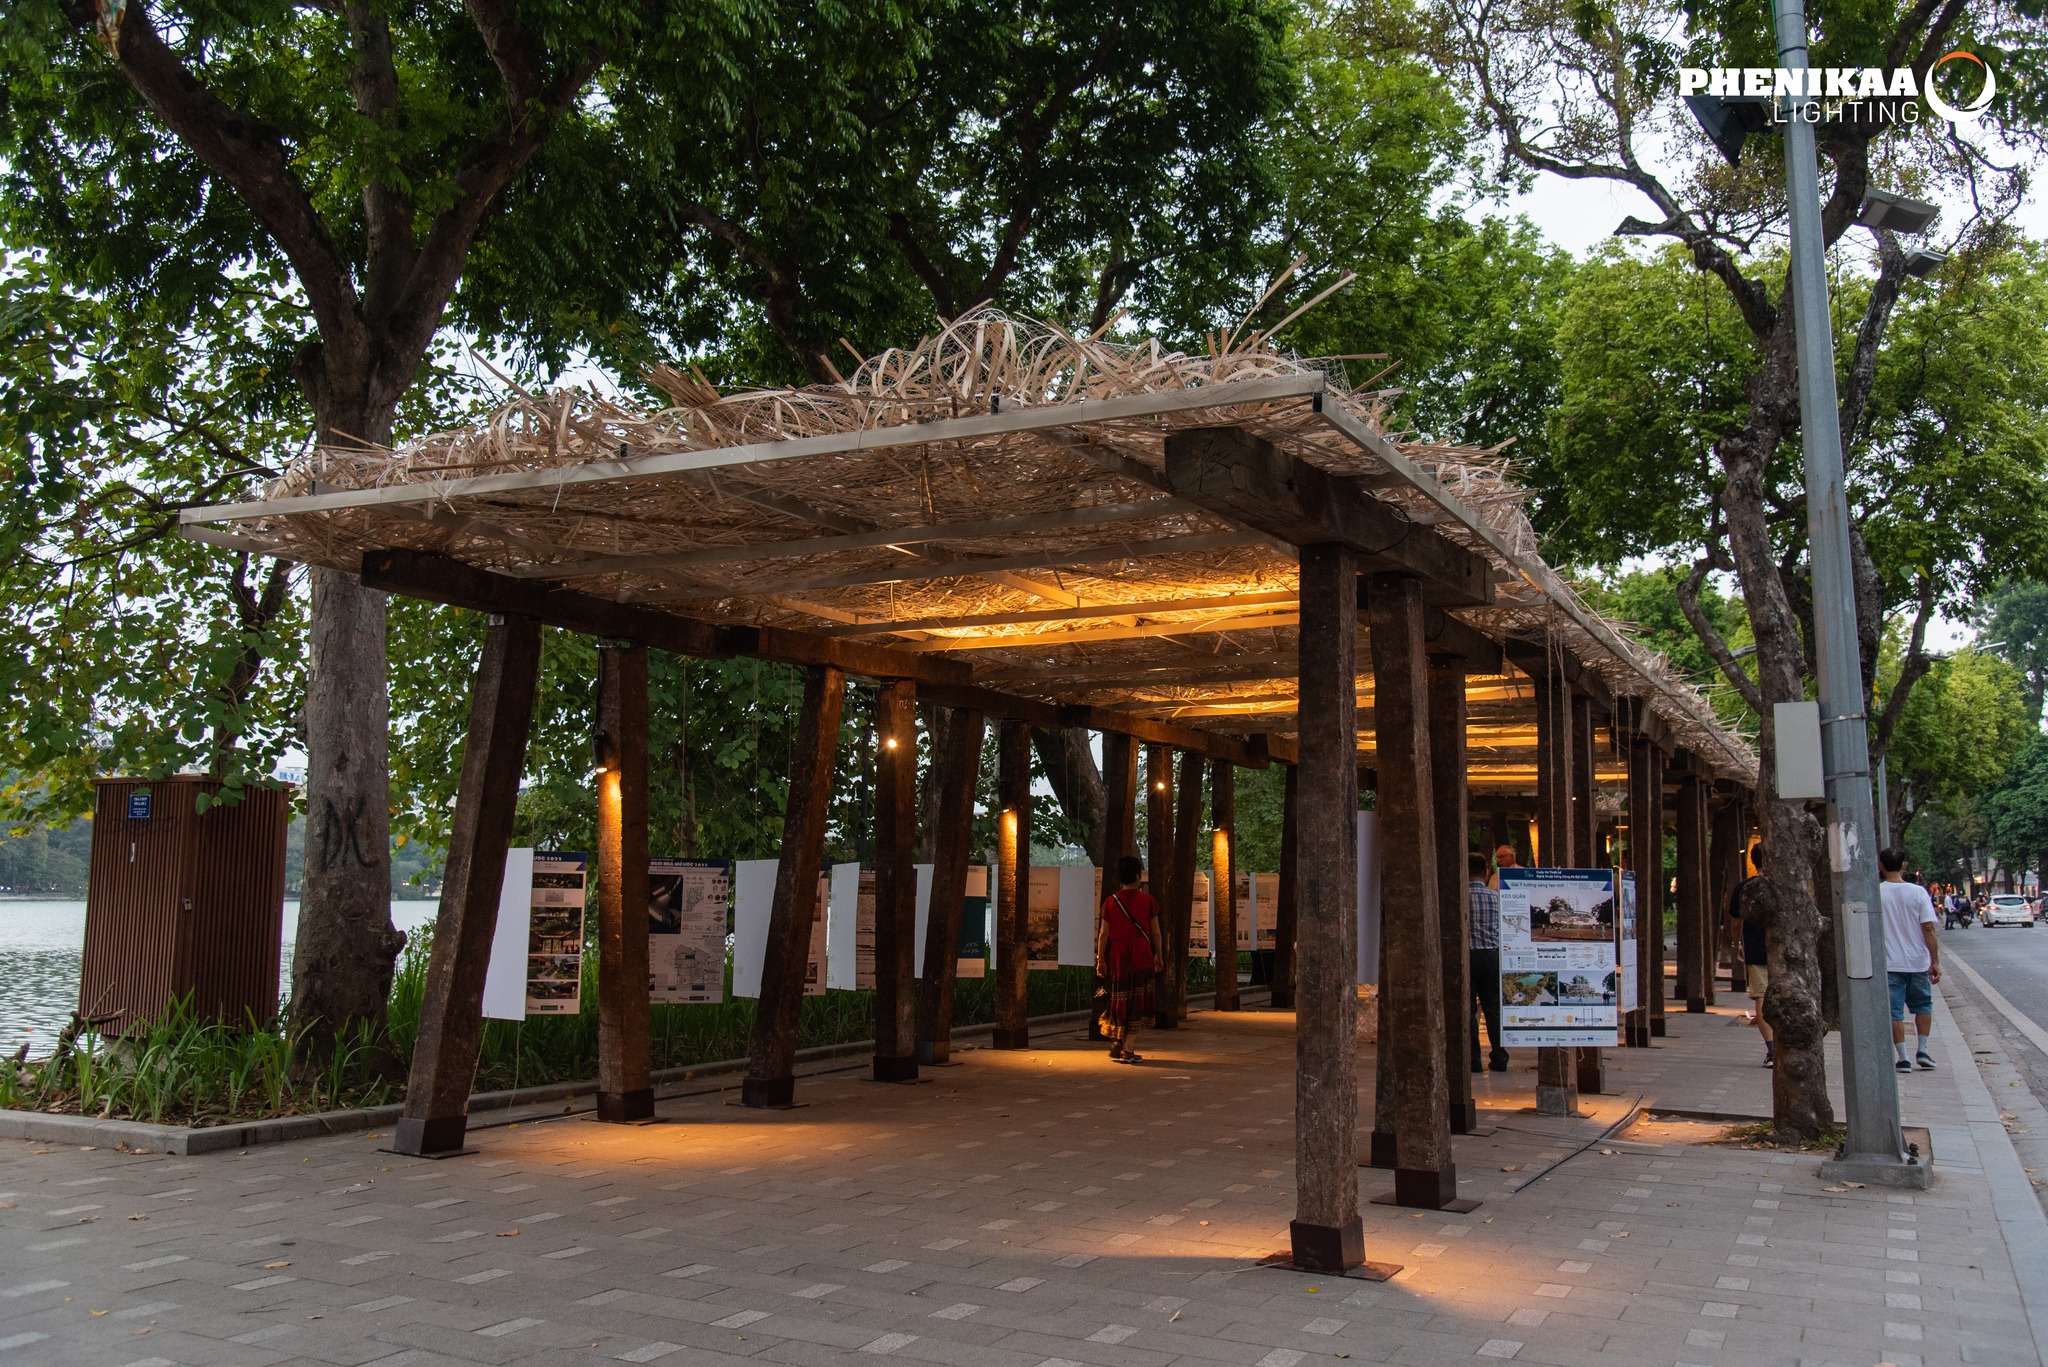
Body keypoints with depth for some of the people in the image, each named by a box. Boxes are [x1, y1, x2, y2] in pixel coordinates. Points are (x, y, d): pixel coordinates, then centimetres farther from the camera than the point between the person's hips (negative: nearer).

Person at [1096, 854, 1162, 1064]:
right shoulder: (1147, 900, -2)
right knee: (1137, 1002, 2)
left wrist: (1100, 959, 8)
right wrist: (1158, 956, 12)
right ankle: (1127, 1049, -3)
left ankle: (1117, 1042, 16)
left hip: (1117, 958, 2)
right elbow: (1155, 932, 1)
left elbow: (1103, 934, 0)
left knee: (1119, 1000, 16)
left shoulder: (1110, 901, 1)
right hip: (1142, 957, -2)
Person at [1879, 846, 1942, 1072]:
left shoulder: (1875, 893, -7)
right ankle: (1922, 1051, 16)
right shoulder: (1918, 892, -6)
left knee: (1895, 1012, 3)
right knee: (1923, 1005, 20)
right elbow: (1928, 929, -7)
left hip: (1889, 964, -1)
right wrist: (1935, 961, 0)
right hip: (1918, 962, 1)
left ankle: (1903, 1058, 2)